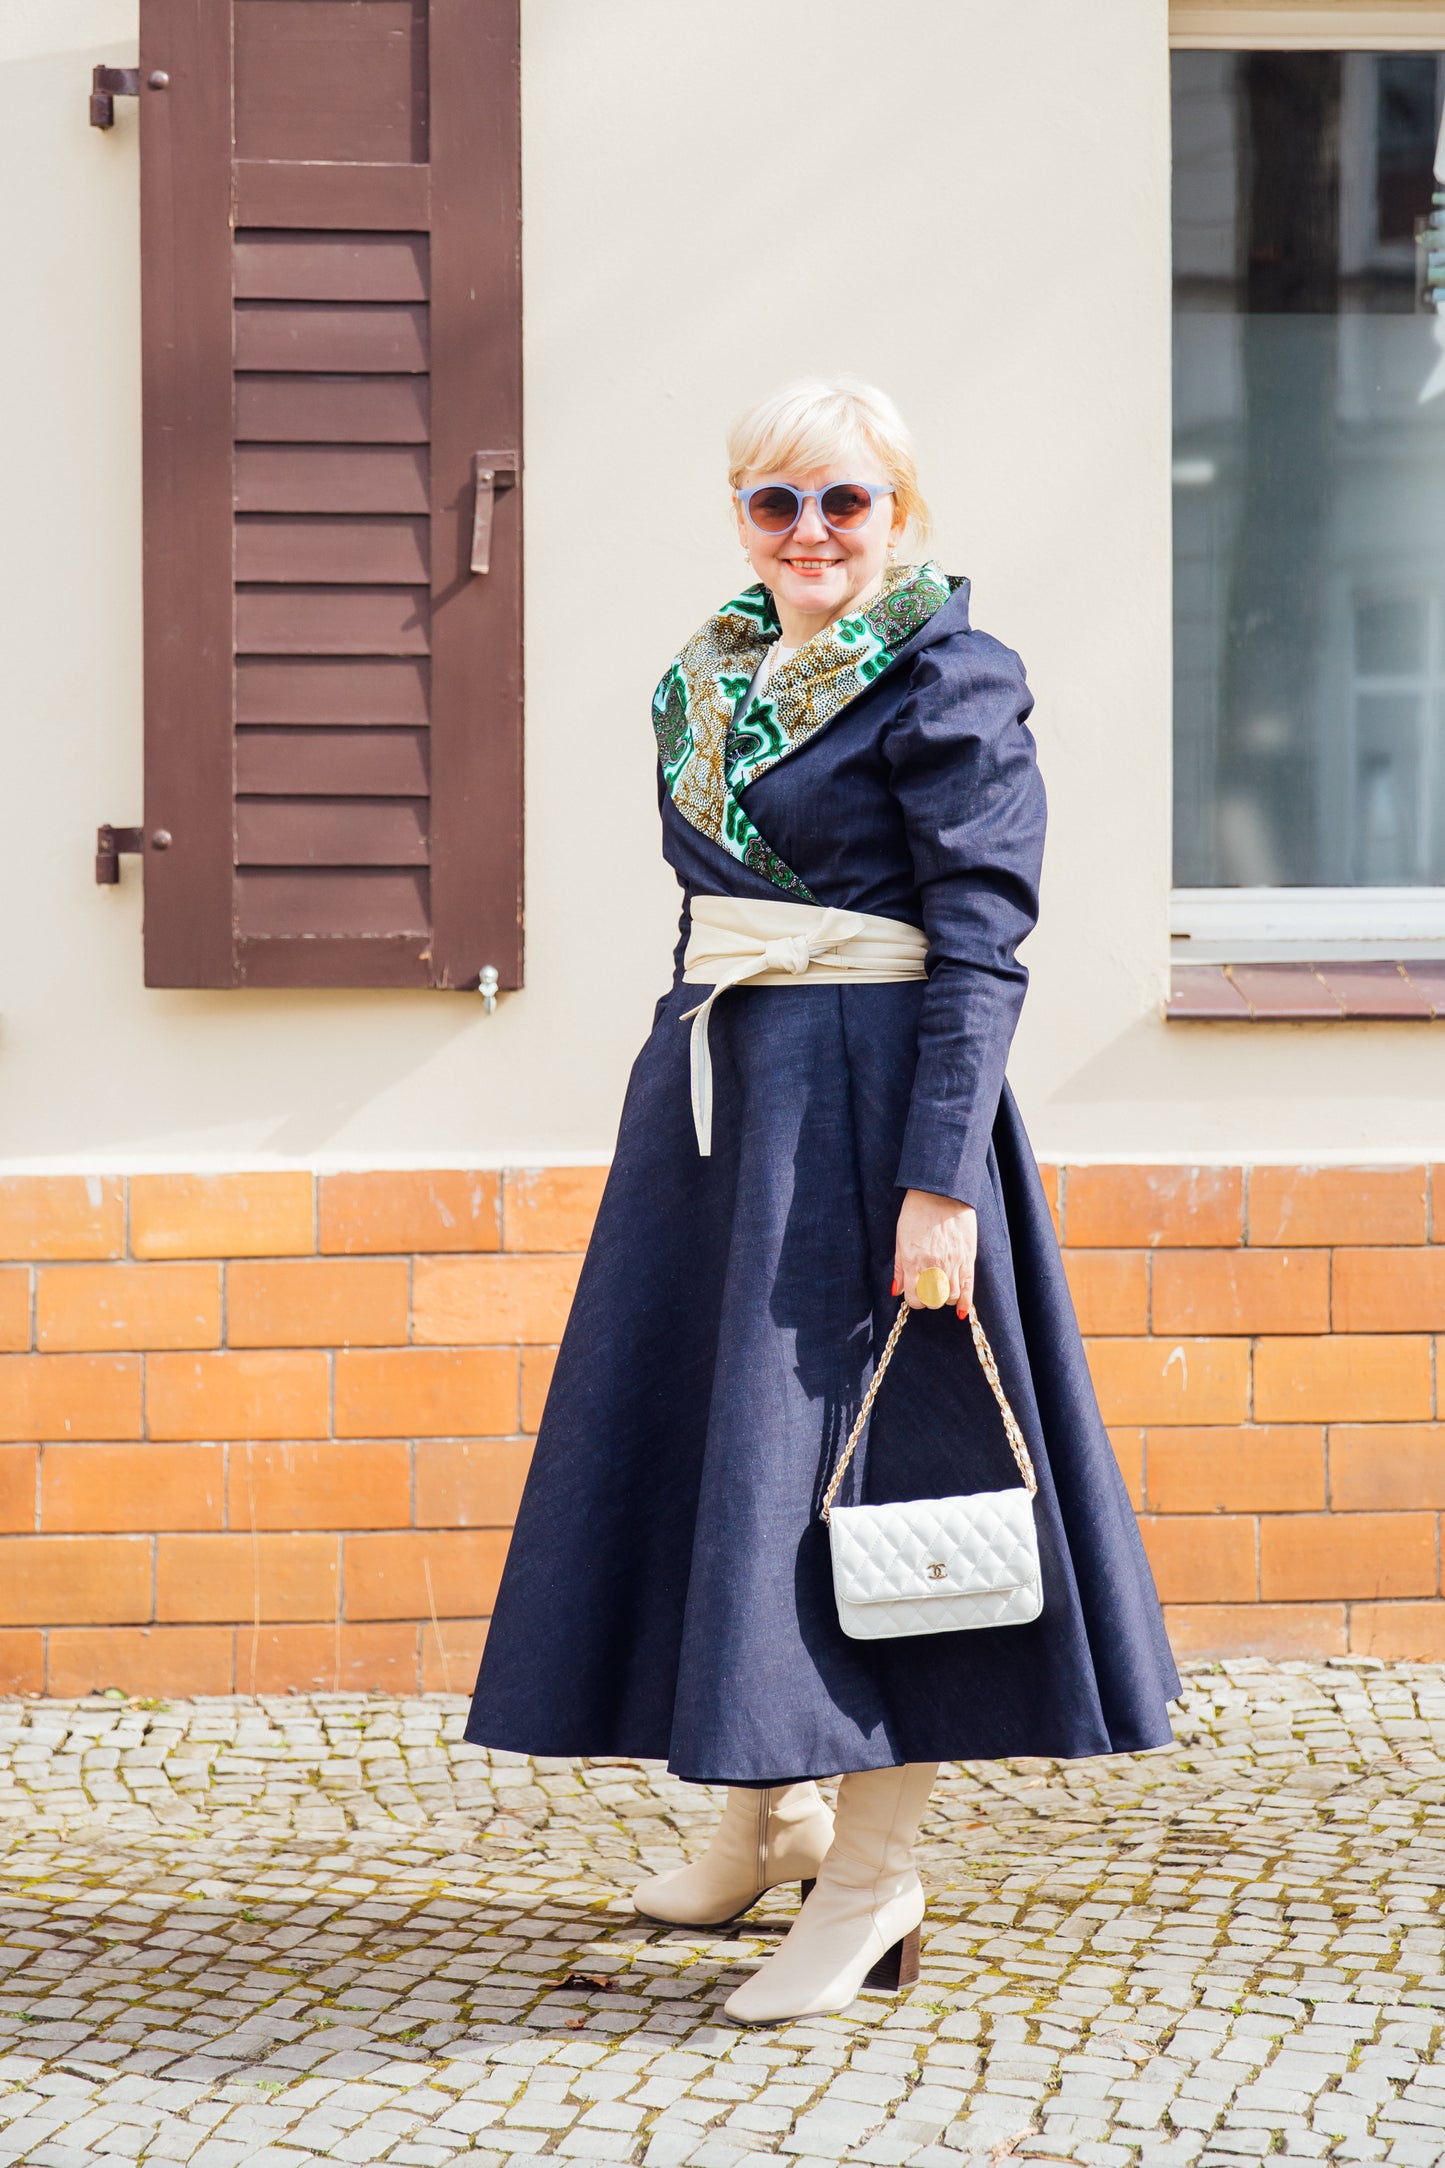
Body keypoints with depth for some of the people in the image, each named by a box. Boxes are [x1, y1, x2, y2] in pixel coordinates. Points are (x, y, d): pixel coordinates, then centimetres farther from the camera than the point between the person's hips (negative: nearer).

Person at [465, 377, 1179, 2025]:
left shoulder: (949, 680, -8)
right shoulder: (704, 682, 13)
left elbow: (981, 947, -14)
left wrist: (940, 1178, -20)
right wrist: (688, 1085, 18)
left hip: (864, 1095, -8)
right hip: (711, 1086, 8)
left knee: (855, 1447, -5)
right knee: (706, 1428, 12)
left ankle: (873, 1883, 4)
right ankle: (768, 1814, 28)